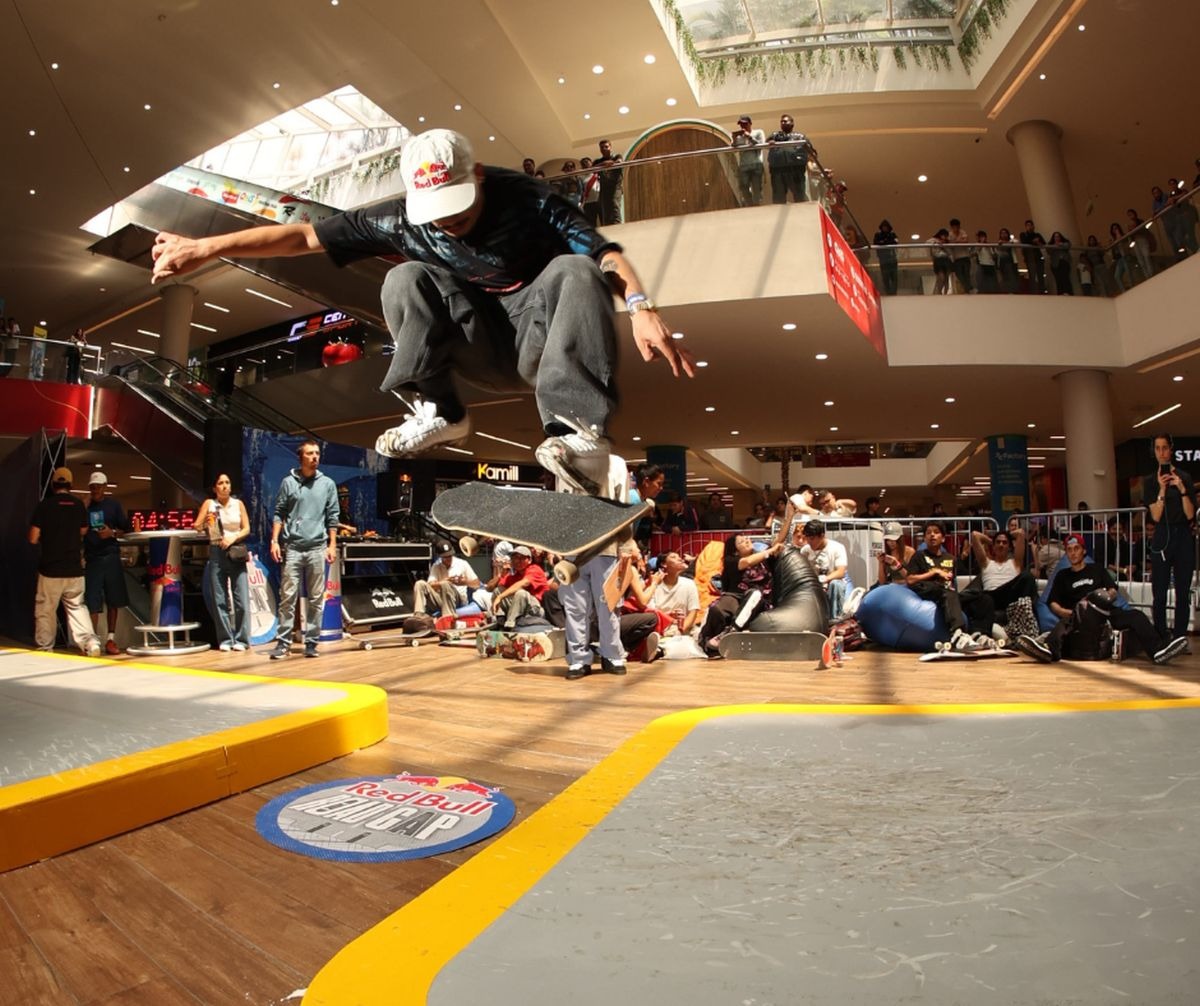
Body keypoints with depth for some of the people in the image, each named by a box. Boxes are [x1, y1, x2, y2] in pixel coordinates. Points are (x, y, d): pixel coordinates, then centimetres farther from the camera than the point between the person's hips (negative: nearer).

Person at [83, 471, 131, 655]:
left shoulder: (113, 504, 7)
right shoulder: (85, 506, 6)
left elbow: (125, 528, 7)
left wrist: (112, 532, -12)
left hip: (111, 556, 1)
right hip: (92, 557, -1)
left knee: (113, 600, 5)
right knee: (93, 602, -4)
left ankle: (111, 639, 12)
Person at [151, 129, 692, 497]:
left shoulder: (528, 200, -14)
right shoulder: (403, 219, -8)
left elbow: (606, 254, -24)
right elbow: (305, 236, -6)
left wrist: (641, 310, -41)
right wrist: (205, 247, -9)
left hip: (539, 341, -2)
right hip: (479, 351, 2)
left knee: (574, 271, -30)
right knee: (407, 277, -17)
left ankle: (581, 431, -43)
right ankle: (437, 413, -18)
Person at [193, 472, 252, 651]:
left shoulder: (238, 504, 6)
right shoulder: (209, 503, 4)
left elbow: (246, 529, 4)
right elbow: (196, 527, -2)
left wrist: (233, 538, -12)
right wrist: (205, 522, -22)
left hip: (236, 552, 0)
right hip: (216, 553, 0)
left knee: (241, 599, -5)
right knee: (219, 600, 1)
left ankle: (241, 639, 3)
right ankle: (225, 640, 9)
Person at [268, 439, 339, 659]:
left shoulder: (327, 484, 7)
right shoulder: (288, 482, 6)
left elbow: (332, 517, 7)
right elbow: (279, 514, 7)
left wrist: (332, 545, 2)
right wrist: (274, 541, -3)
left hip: (317, 548, 1)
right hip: (292, 547, -1)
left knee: (316, 599, 3)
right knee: (287, 596, -2)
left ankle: (311, 642, 10)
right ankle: (283, 643, 3)